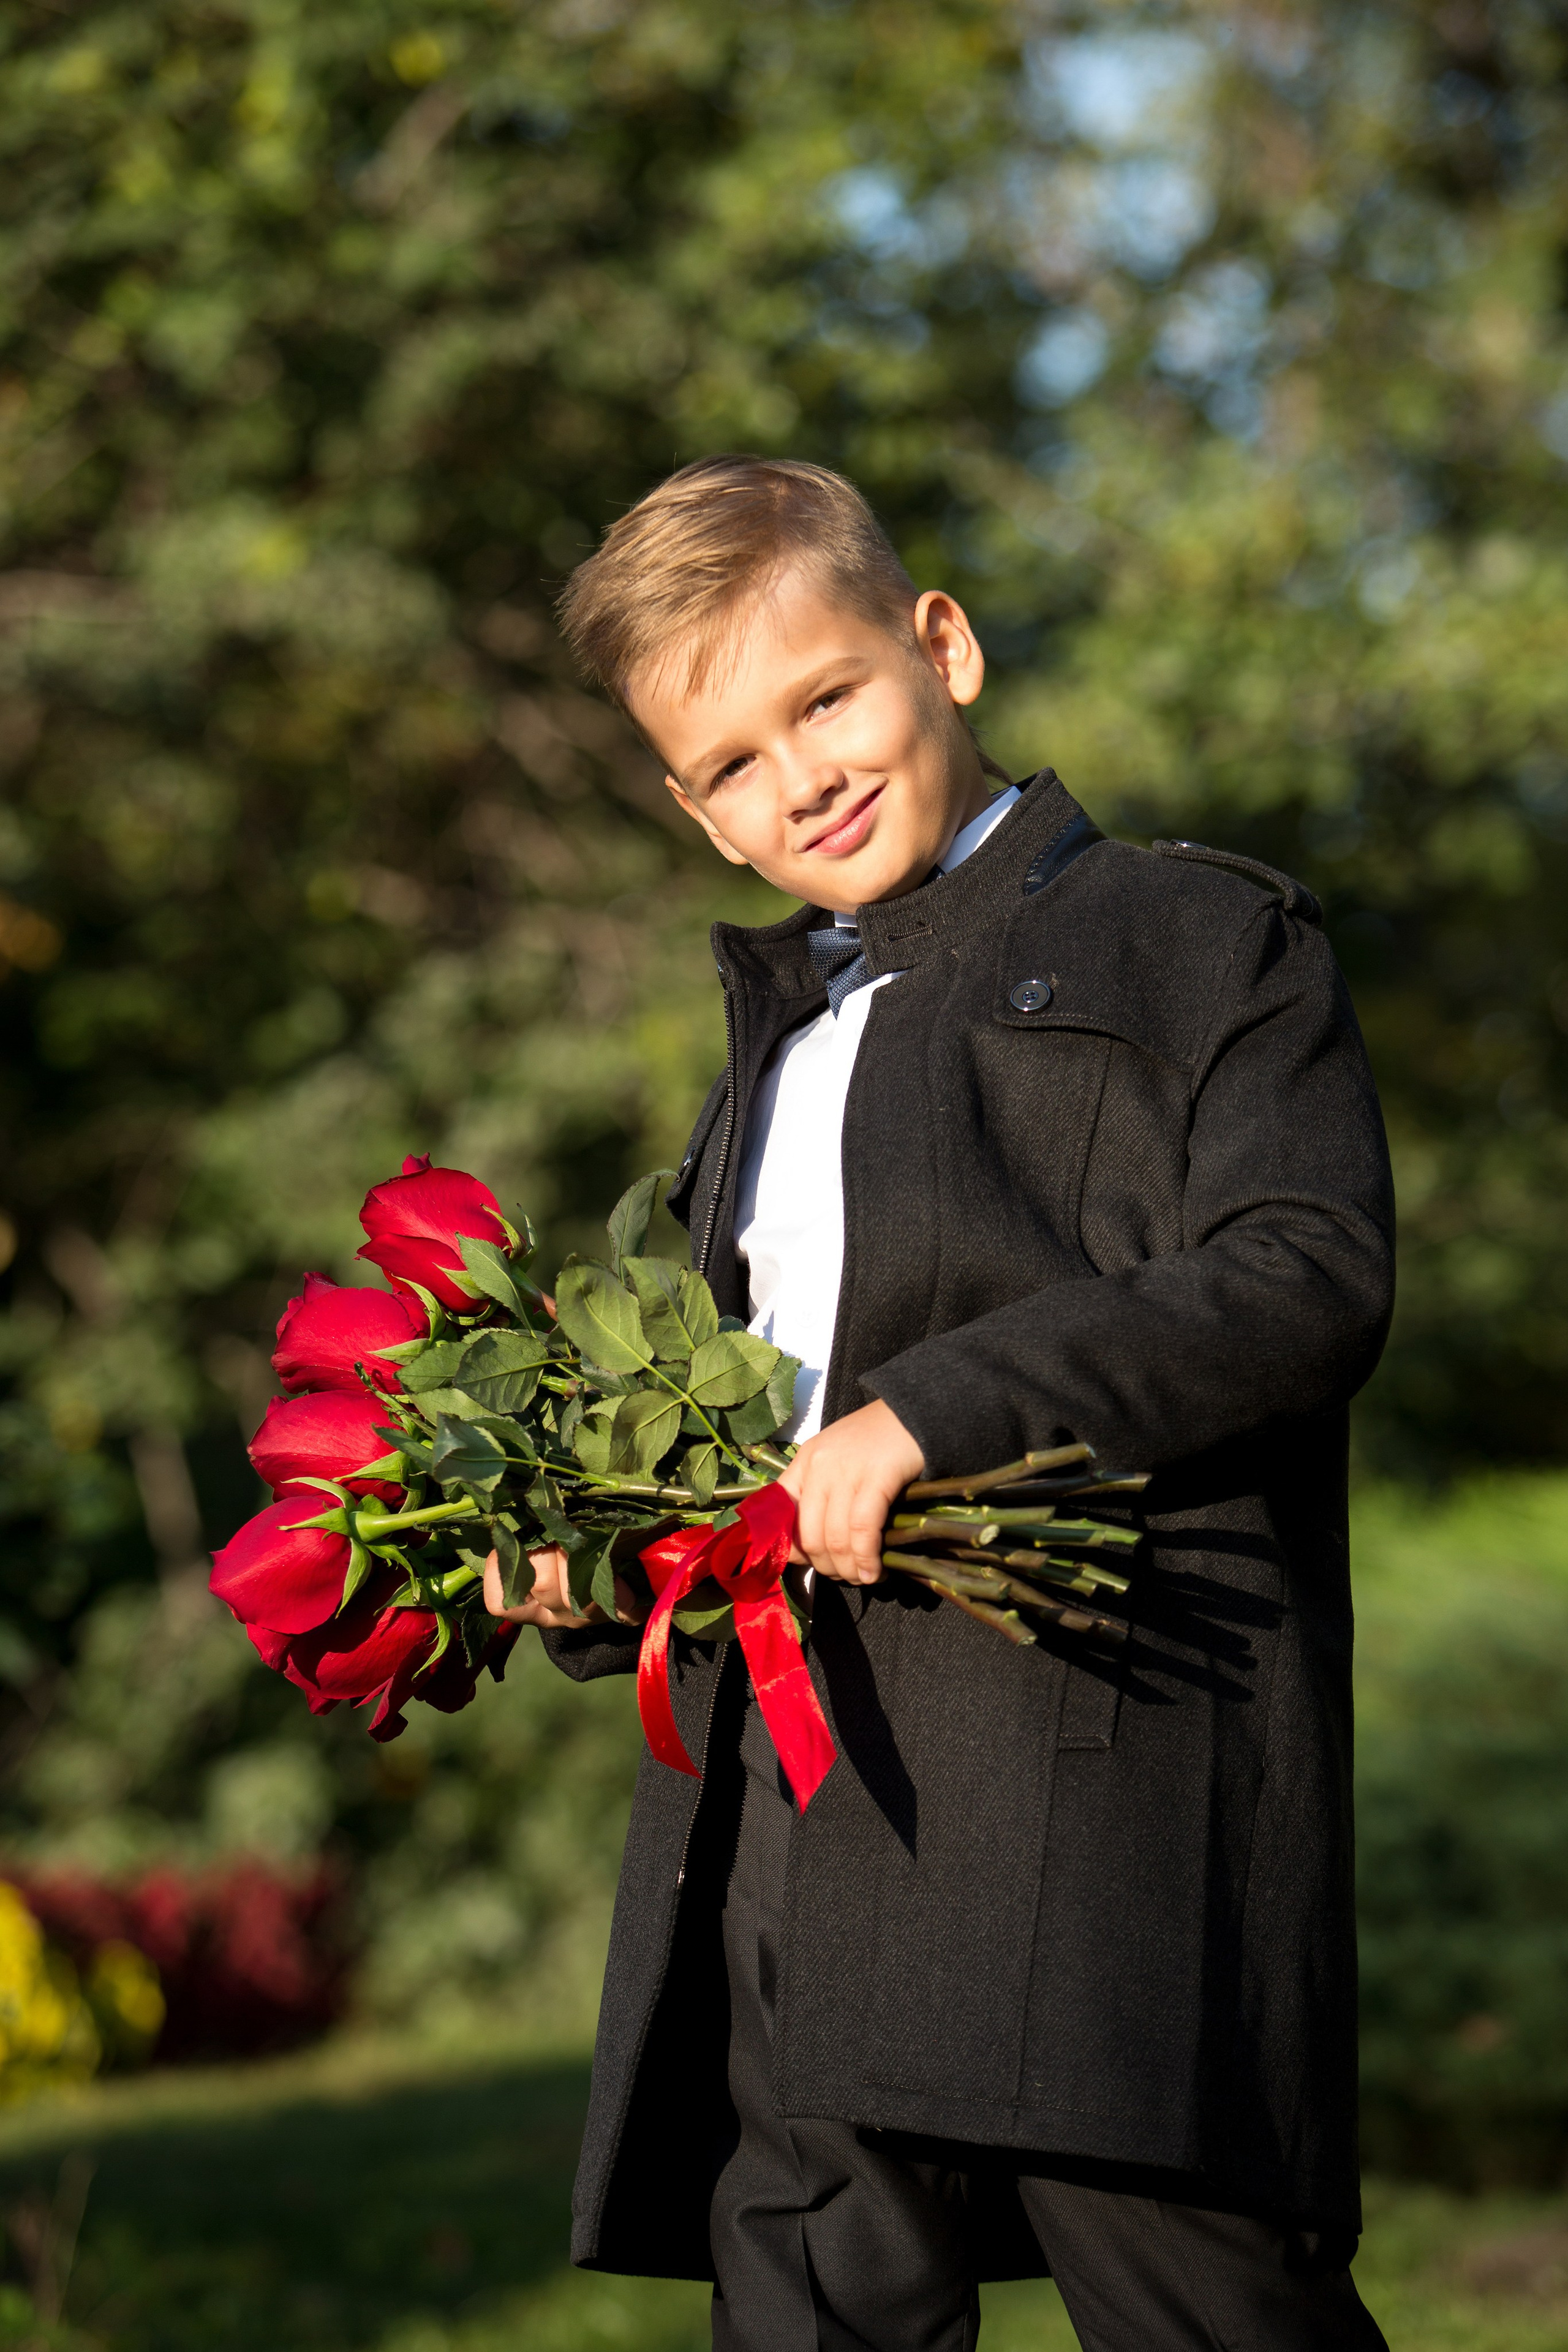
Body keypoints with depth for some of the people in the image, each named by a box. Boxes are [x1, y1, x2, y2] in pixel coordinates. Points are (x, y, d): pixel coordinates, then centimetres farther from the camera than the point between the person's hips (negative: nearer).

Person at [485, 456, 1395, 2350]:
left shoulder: (1199, 943, 6)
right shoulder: (783, 1044, 28)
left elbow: (1307, 1281, -10)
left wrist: (932, 1413, -17)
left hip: (1095, 1777, -6)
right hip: (786, 1823, 7)